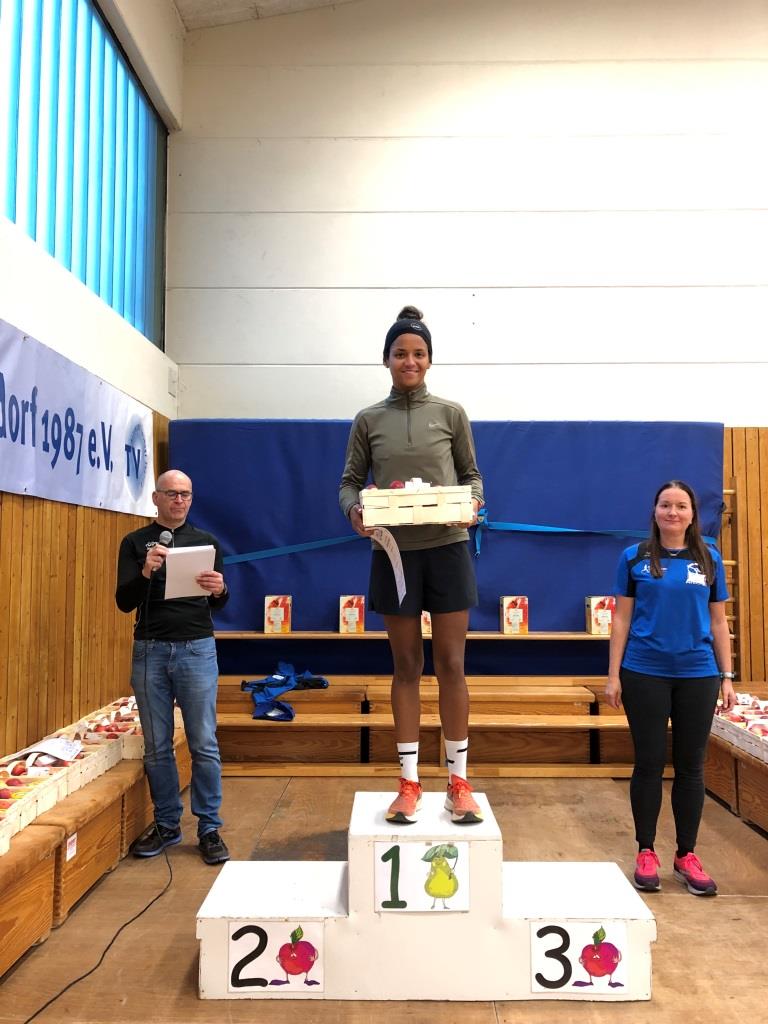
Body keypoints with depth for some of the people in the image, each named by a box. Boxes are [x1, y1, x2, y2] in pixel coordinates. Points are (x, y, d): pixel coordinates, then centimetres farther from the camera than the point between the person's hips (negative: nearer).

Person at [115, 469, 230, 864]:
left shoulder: (206, 542, 7)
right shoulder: (135, 542, 6)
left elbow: (219, 605, 6)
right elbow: (124, 602, -2)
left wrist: (219, 590, -18)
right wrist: (145, 573, -21)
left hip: (196, 650, 0)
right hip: (149, 651, 1)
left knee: (204, 745, 1)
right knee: (157, 747, 8)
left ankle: (209, 829, 11)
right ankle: (166, 825, 22)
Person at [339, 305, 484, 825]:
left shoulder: (451, 413, 4)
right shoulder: (368, 420, 6)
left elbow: (472, 475, 8)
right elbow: (350, 482, 6)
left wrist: (472, 503, -14)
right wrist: (354, 509, -16)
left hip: (448, 549, 0)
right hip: (395, 552, 1)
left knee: (451, 664, 3)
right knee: (407, 665, 8)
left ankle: (459, 781, 16)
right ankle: (409, 782, 18)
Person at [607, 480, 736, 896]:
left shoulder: (709, 559, 5)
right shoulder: (635, 557, 0)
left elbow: (719, 622, 9)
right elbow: (621, 619, 1)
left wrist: (727, 677, 5)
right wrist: (613, 675, -3)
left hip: (698, 675, 2)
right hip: (645, 674, -2)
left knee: (690, 766, 10)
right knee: (649, 763, 6)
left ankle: (687, 856, 24)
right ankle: (645, 852, 21)